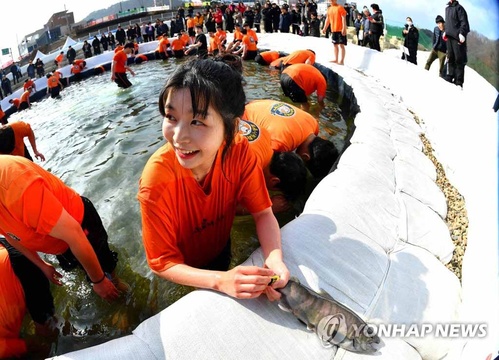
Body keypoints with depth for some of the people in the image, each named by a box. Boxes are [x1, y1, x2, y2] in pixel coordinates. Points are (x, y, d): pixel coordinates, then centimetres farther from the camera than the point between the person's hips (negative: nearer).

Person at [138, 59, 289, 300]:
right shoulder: (157, 182, -38)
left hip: (221, 248, 3)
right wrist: (220, 281, -43)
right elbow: (162, 263, -28)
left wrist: (274, 259, -38)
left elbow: (263, 213, -19)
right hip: (185, 269, -3)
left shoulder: (238, 151, -29)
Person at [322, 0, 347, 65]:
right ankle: (336, 59, 22)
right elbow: (327, 19, 20)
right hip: (333, 30, 7)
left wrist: (344, 28, -20)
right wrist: (324, 28, 15)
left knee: (341, 45, -7)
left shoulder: (340, 7, -7)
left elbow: (344, 18, -12)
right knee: (335, 44, 13)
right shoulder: (329, 9, 13)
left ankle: (341, 61, -9)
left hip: (341, 30, -7)